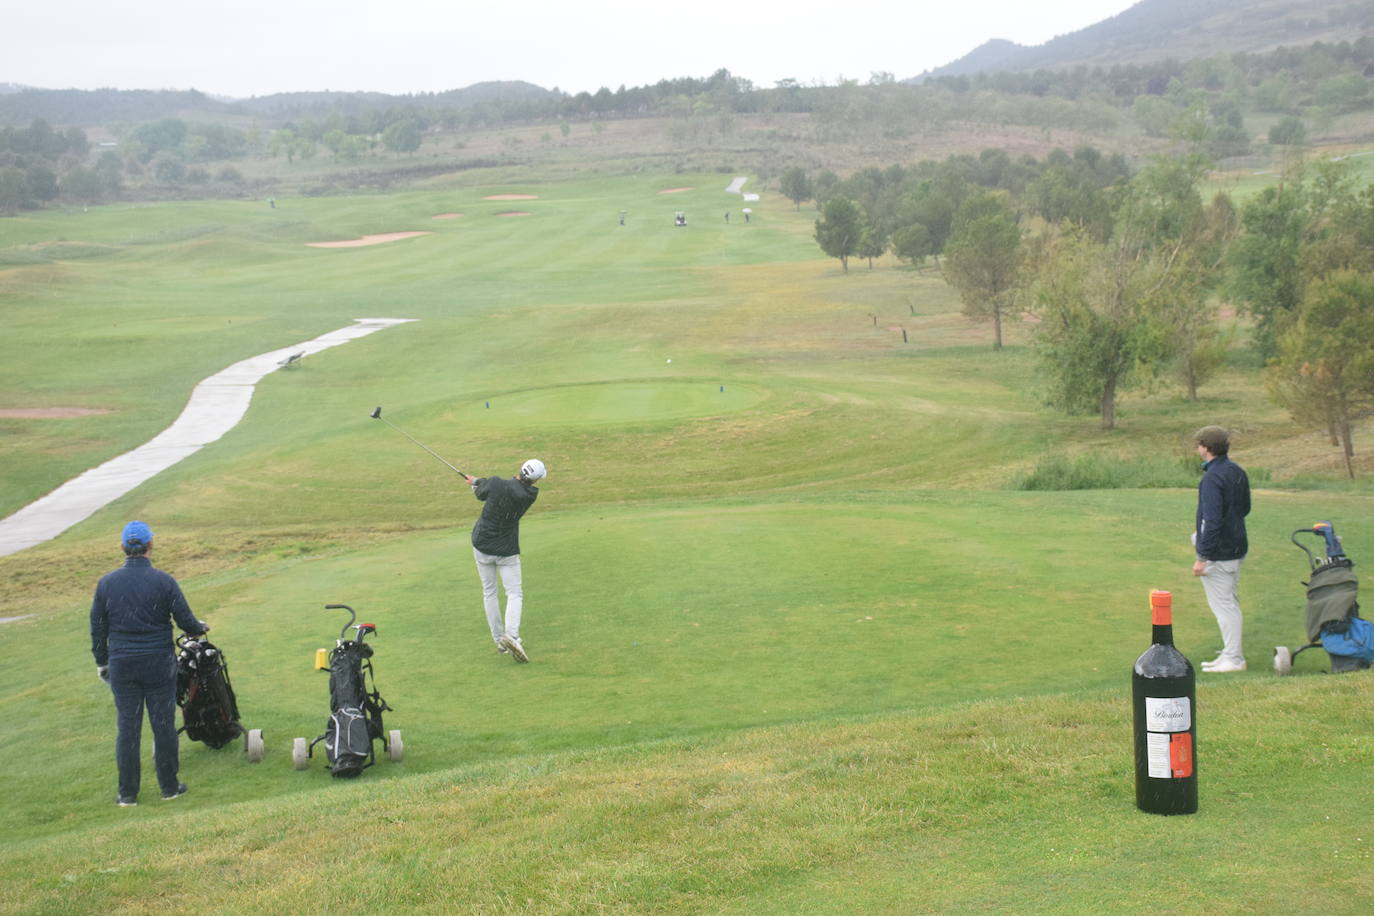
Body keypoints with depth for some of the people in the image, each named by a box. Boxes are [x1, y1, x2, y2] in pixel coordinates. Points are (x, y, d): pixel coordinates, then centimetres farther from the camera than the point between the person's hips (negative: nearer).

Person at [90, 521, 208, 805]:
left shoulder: (106, 583, -1)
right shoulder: (163, 581, -9)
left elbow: (97, 628, 6)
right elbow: (185, 620, -4)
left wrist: (102, 662, 18)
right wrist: (201, 629, 19)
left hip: (122, 665, 2)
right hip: (159, 664, -2)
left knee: (127, 728, 7)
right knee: (163, 725, 7)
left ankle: (127, 793, 12)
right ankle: (169, 787, 15)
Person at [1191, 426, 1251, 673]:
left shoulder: (1212, 478, -20)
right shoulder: (1238, 472, 9)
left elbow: (1213, 520, -24)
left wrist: (1202, 557, -21)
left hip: (1218, 552, -10)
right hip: (1236, 548, 10)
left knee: (1223, 605, -3)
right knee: (1230, 603, 17)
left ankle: (1233, 658, 1)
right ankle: (1230, 653, 24)